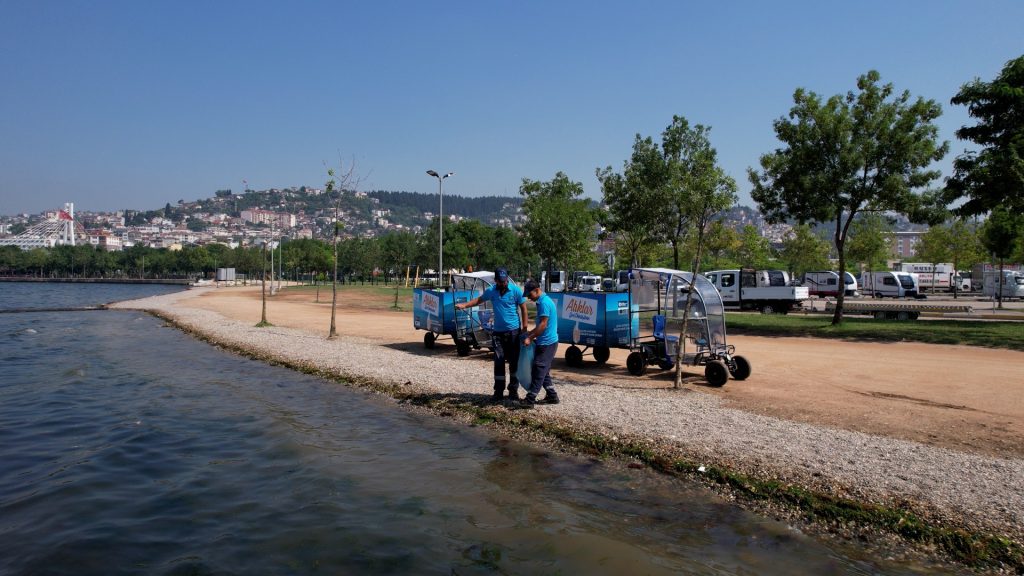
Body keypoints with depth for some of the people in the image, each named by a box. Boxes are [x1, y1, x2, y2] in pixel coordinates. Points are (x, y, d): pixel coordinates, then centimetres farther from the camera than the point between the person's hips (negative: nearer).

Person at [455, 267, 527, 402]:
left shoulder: (516, 290, -7)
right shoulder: (491, 291, 1)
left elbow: (523, 308, -1)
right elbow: (479, 299, 17)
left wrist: (524, 327, -5)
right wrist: (465, 305, 5)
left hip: (513, 331, -2)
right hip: (498, 332, 3)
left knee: (514, 361, 4)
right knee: (499, 362, 2)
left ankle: (513, 390, 13)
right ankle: (498, 391, 7)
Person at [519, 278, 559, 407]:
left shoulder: (544, 302, -17)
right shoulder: (543, 301, 14)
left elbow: (543, 325, -21)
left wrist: (530, 338, -16)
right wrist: (530, 333, 16)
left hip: (546, 343, -10)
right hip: (548, 342, 10)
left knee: (538, 371, -7)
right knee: (544, 371, 15)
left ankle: (530, 399, -5)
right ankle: (552, 396, 21)